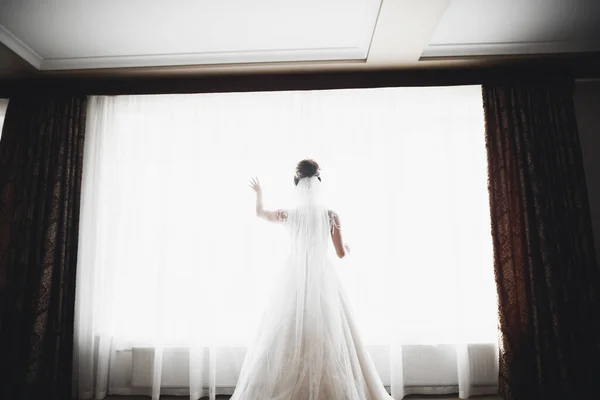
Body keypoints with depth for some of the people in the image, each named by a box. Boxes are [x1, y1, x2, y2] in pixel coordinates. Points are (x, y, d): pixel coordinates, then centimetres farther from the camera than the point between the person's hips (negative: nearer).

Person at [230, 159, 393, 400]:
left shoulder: (289, 215, -2)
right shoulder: (331, 216, -4)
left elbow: (259, 213, 18)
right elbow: (341, 254, 1)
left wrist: (259, 194, 37)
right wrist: (349, 249, 25)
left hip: (295, 278, 1)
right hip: (322, 278, 0)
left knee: (290, 334, 9)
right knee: (328, 334, 7)